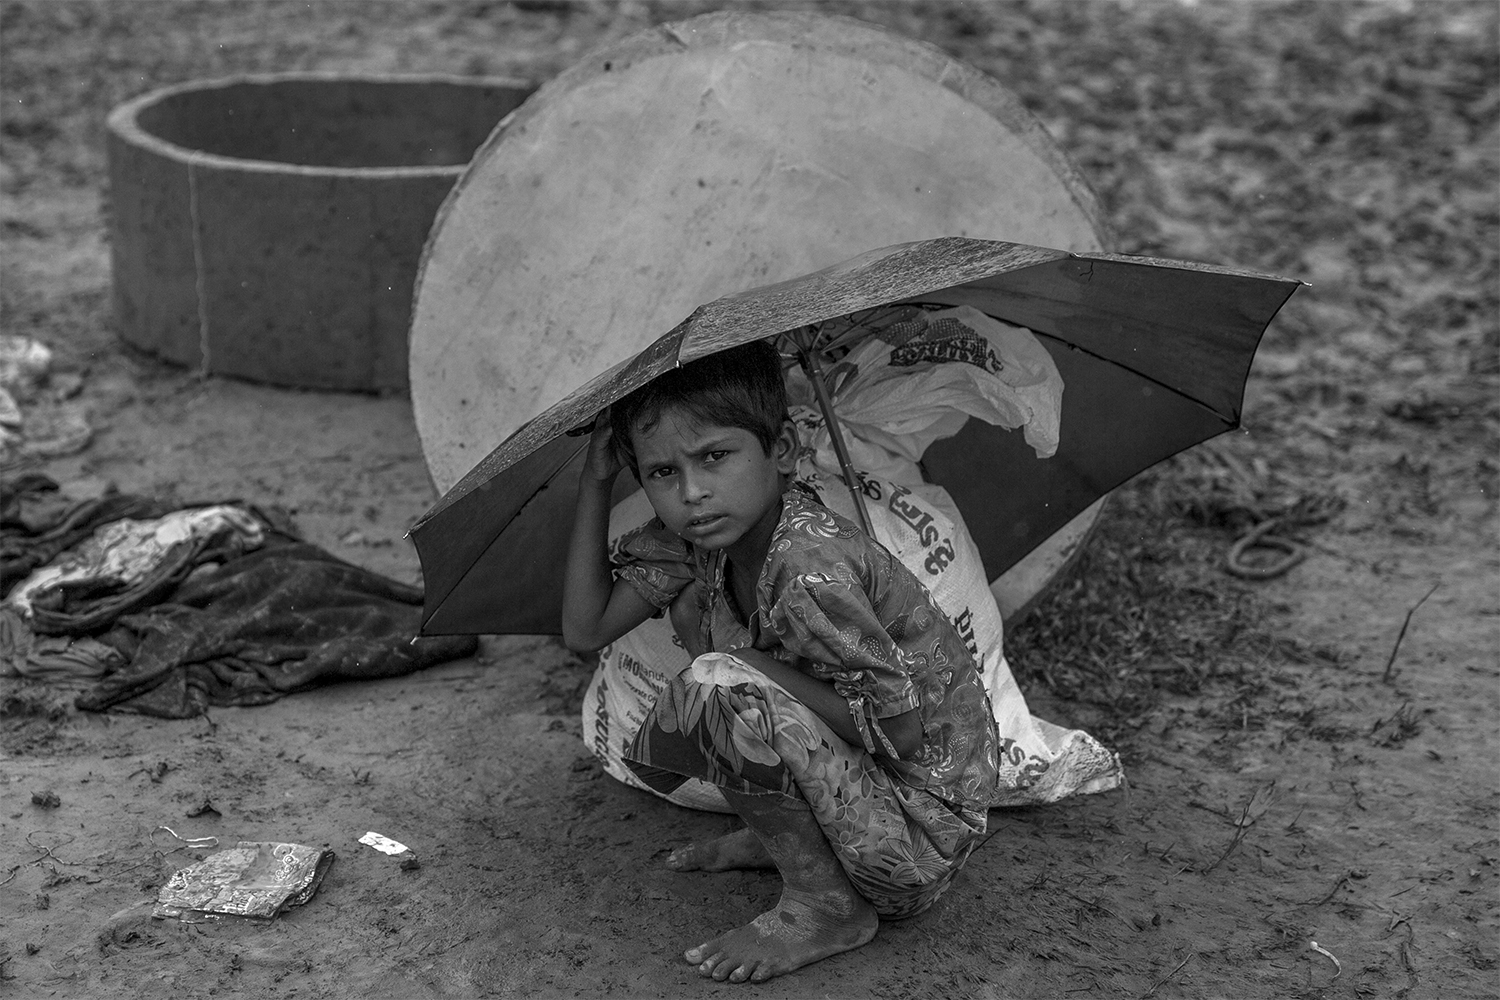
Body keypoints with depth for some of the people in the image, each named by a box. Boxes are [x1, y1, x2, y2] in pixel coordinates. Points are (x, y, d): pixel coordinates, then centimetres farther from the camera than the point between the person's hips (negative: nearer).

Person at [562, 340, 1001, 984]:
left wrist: (748, 665, -22)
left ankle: (826, 908, -11)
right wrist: (594, 482, -8)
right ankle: (780, 835, 15)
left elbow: (903, 733, -24)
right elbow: (586, 630, 0)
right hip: (849, 773, 9)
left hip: (925, 825, -9)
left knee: (721, 685, -27)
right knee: (694, 598, 6)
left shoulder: (812, 570, -30)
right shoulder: (701, 535, -4)